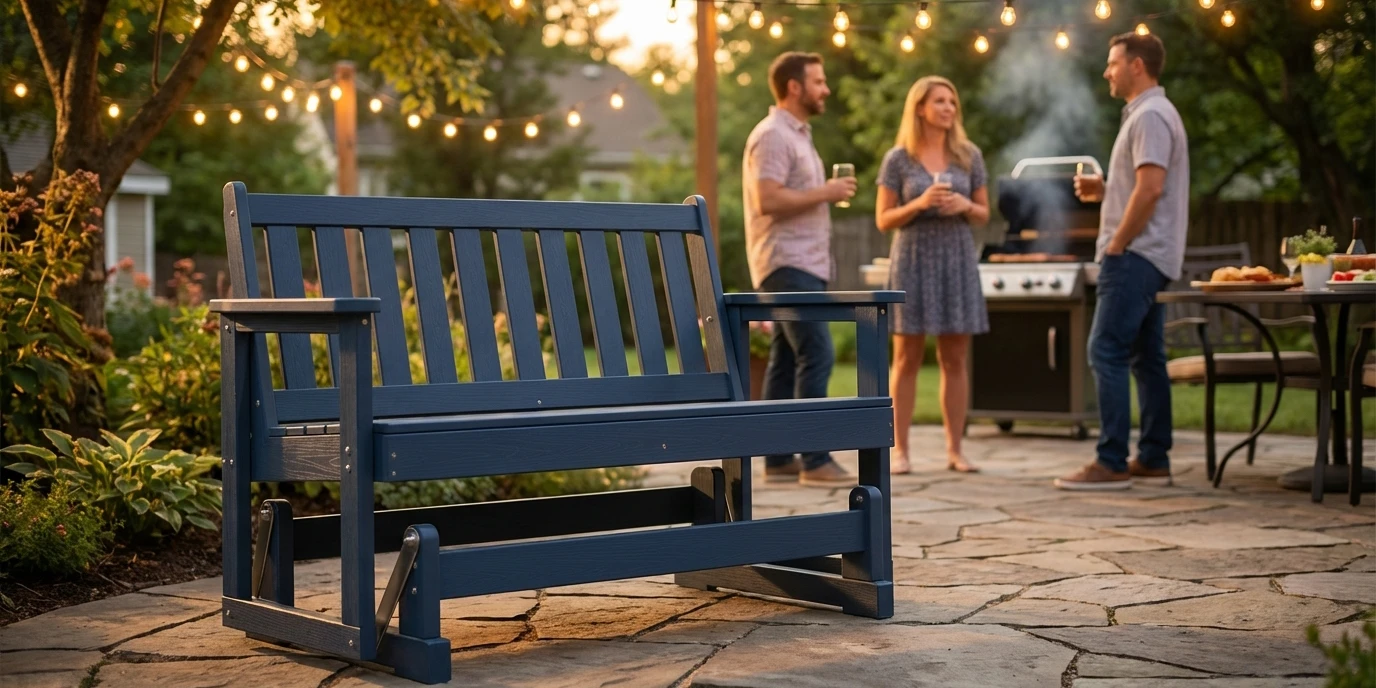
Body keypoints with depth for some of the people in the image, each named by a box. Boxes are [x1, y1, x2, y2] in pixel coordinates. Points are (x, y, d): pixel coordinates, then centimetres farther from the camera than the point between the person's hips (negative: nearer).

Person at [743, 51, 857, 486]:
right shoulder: (773, 135, -12)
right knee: (816, 355, -14)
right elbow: (768, 200, -22)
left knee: (787, 360, 8)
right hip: (787, 265, -10)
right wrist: (826, 193, -16)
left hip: (803, 265, 10)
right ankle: (815, 461, -14)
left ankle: (778, 460, 10)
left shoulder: (797, 135, 21)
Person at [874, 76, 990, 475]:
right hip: (913, 260, -2)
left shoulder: (969, 156, 7)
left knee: (954, 359, 4)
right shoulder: (898, 159, -1)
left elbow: (984, 214, 12)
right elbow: (883, 220, -1)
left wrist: (964, 206, -10)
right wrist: (919, 203, -16)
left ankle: (954, 450, 9)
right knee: (907, 358, 0)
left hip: (957, 260, 2)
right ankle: (899, 450, 4)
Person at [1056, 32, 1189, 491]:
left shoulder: (1150, 116, -13)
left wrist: (1116, 246, -17)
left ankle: (1112, 463, -12)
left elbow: (1150, 189, -22)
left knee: (1107, 352, -11)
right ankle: (1154, 460, 13)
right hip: (1150, 257, 11)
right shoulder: (1147, 114, 20)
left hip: (1136, 255, -11)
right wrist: (1103, 191, 10)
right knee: (1145, 357, 10)